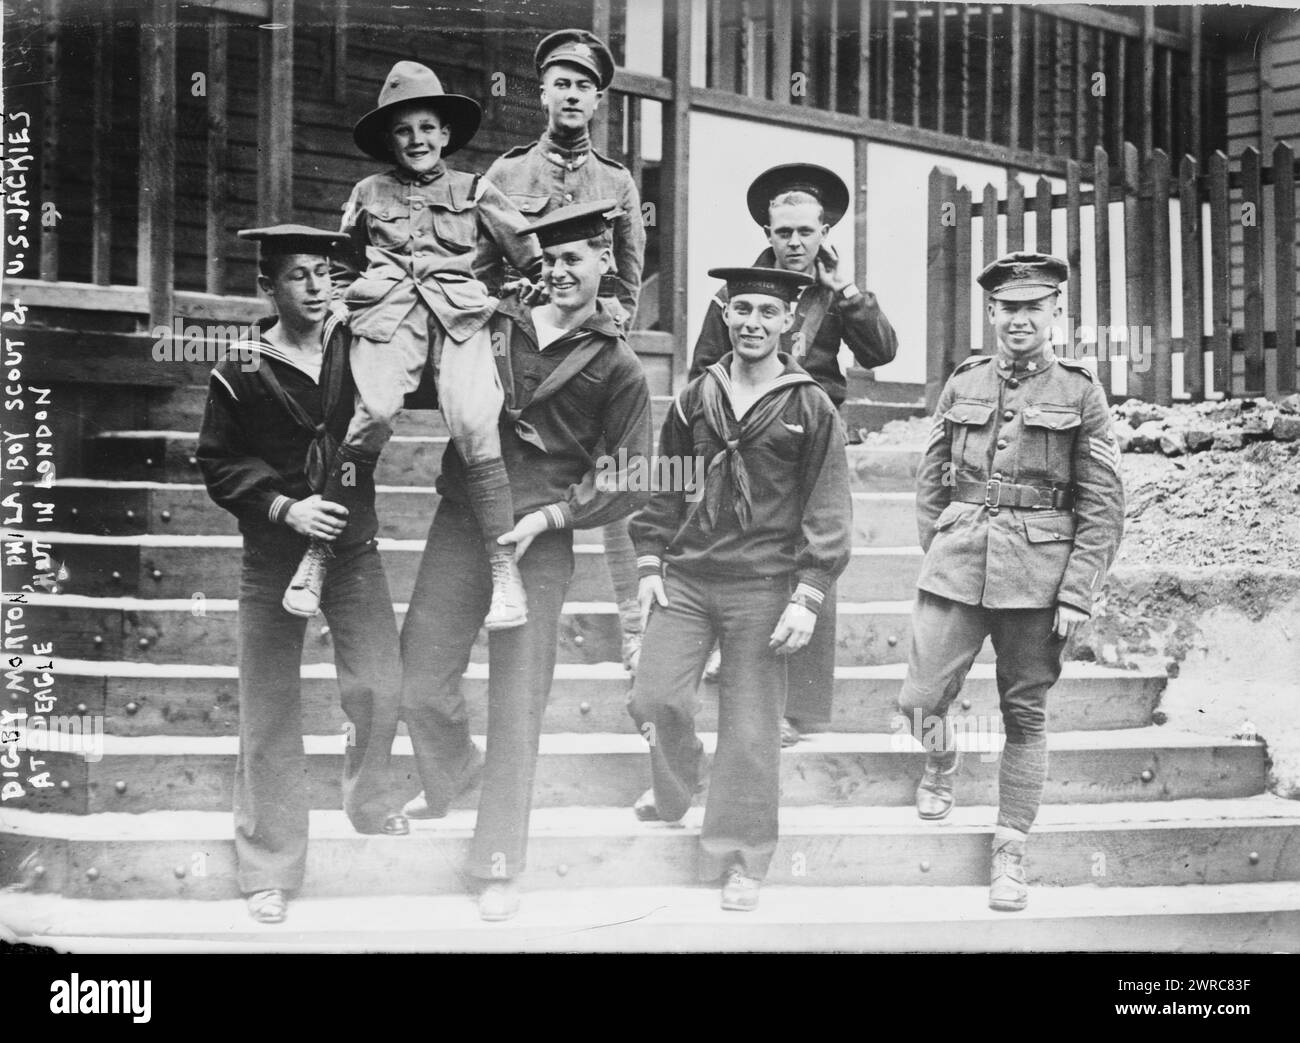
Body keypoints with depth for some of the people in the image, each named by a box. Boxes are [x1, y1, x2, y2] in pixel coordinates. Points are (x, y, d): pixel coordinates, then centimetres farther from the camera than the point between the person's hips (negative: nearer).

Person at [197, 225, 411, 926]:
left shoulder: (359, 348, -1)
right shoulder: (241, 375, -8)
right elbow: (218, 466, -4)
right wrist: (284, 507, -17)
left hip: (354, 547, 2)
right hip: (273, 558, -2)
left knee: (379, 688, -6)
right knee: (271, 710, 3)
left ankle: (368, 804, 25)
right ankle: (269, 869, 14)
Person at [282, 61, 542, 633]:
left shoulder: (475, 191, 20)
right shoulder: (368, 194, 23)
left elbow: (530, 253, 19)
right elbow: (342, 264, 32)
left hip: (460, 314, 0)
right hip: (387, 314, 0)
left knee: (477, 424, -24)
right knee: (373, 414, -28)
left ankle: (504, 569, -18)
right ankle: (317, 551, -18)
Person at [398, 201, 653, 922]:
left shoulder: (617, 367, 1)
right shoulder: (493, 321, 7)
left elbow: (628, 482, 2)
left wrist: (550, 516, -9)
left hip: (540, 544, -2)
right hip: (459, 526, 3)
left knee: (516, 705, 1)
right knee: (421, 684, 6)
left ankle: (500, 864, 15)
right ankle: (453, 770, 40)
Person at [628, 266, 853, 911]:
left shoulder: (810, 408, -1)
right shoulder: (695, 398, 8)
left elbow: (828, 513, -2)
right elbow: (662, 489, 15)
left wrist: (808, 597, -9)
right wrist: (650, 564, 7)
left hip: (762, 588, -3)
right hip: (685, 578, 3)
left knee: (750, 728, 1)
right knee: (654, 697, -5)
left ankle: (742, 860, 15)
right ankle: (676, 788, 26)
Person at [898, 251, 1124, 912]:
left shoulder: (1081, 394, 2)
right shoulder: (962, 384, 8)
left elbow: (1103, 506, -1)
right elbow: (930, 480, 14)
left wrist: (1077, 593, -7)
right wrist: (936, 554, 6)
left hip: (1038, 577, -2)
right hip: (958, 563, 2)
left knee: (1026, 715, 5)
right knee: (920, 698, -2)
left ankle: (1010, 854, 16)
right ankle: (940, 764, 33)